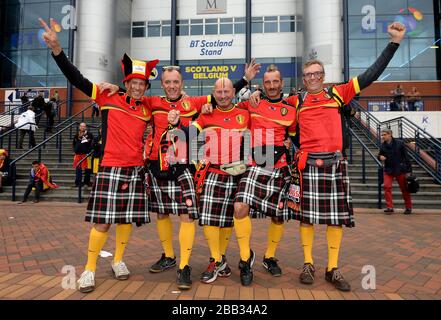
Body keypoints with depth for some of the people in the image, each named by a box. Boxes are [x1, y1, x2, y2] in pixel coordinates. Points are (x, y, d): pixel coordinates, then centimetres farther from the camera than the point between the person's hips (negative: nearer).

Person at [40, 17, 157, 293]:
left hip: (137, 170, 3)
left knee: (128, 219, 10)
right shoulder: (109, 99, -1)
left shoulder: (148, 110, 7)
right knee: (103, 222, -2)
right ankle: (90, 269, 16)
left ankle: (118, 261, 30)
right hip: (111, 168, -3)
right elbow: (77, 79, -5)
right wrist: (57, 48, -16)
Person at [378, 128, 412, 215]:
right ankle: (390, 207, -6)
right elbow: (380, 155, 16)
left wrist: (409, 170, -6)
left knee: (404, 189, 9)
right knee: (387, 187, -12)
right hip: (388, 170, 2)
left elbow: (406, 157, -4)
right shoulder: (382, 146, 1)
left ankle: (408, 207, 23)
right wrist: (380, 157, -10)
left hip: (400, 170, -2)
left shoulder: (399, 143, -7)